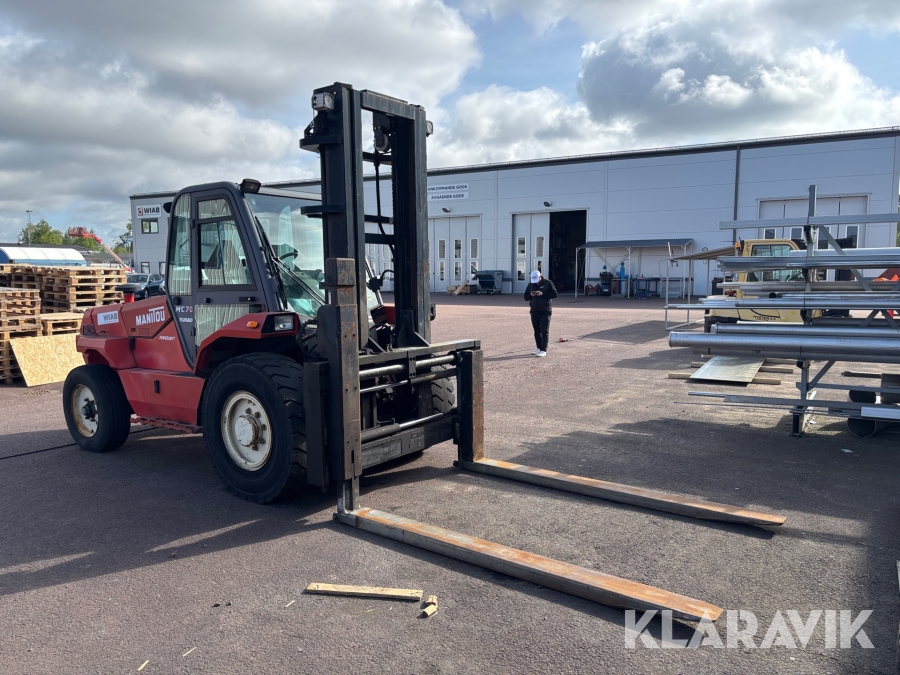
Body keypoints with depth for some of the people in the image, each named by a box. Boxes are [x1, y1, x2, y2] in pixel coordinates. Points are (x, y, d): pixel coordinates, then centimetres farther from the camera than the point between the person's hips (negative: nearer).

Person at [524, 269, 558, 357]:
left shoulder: (548, 283, -3)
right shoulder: (530, 285, 11)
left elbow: (554, 294, -8)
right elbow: (526, 297, 13)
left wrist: (543, 294, -19)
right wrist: (530, 295, -10)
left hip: (545, 311, -5)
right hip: (534, 311, 5)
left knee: (545, 331, -7)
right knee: (537, 331, 10)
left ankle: (543, 350, -10)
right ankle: (538, 348, 21)